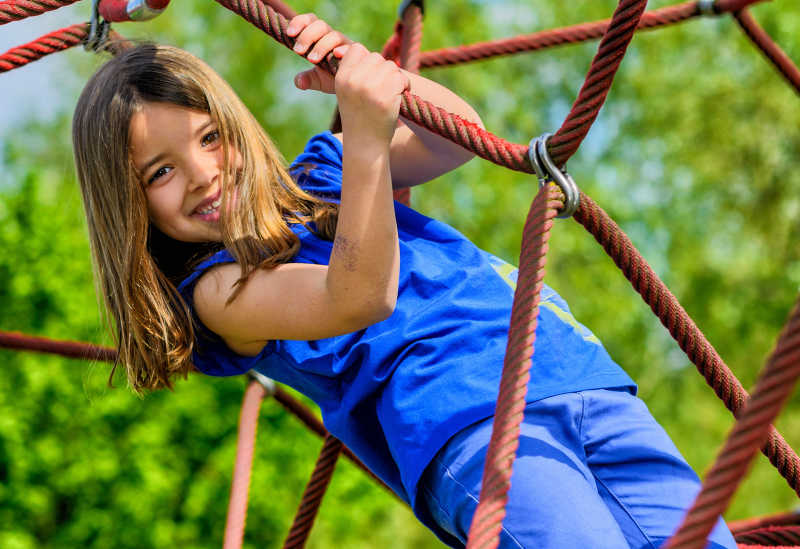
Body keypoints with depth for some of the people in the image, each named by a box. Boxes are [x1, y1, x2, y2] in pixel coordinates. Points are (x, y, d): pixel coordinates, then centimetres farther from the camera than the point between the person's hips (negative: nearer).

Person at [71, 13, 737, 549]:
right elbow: (358, 298, -15)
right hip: (466, 427, -5)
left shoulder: (320, 171, 22)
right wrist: (365, 139, -26)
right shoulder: (216, 291, 3)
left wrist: (364, 69, -4)